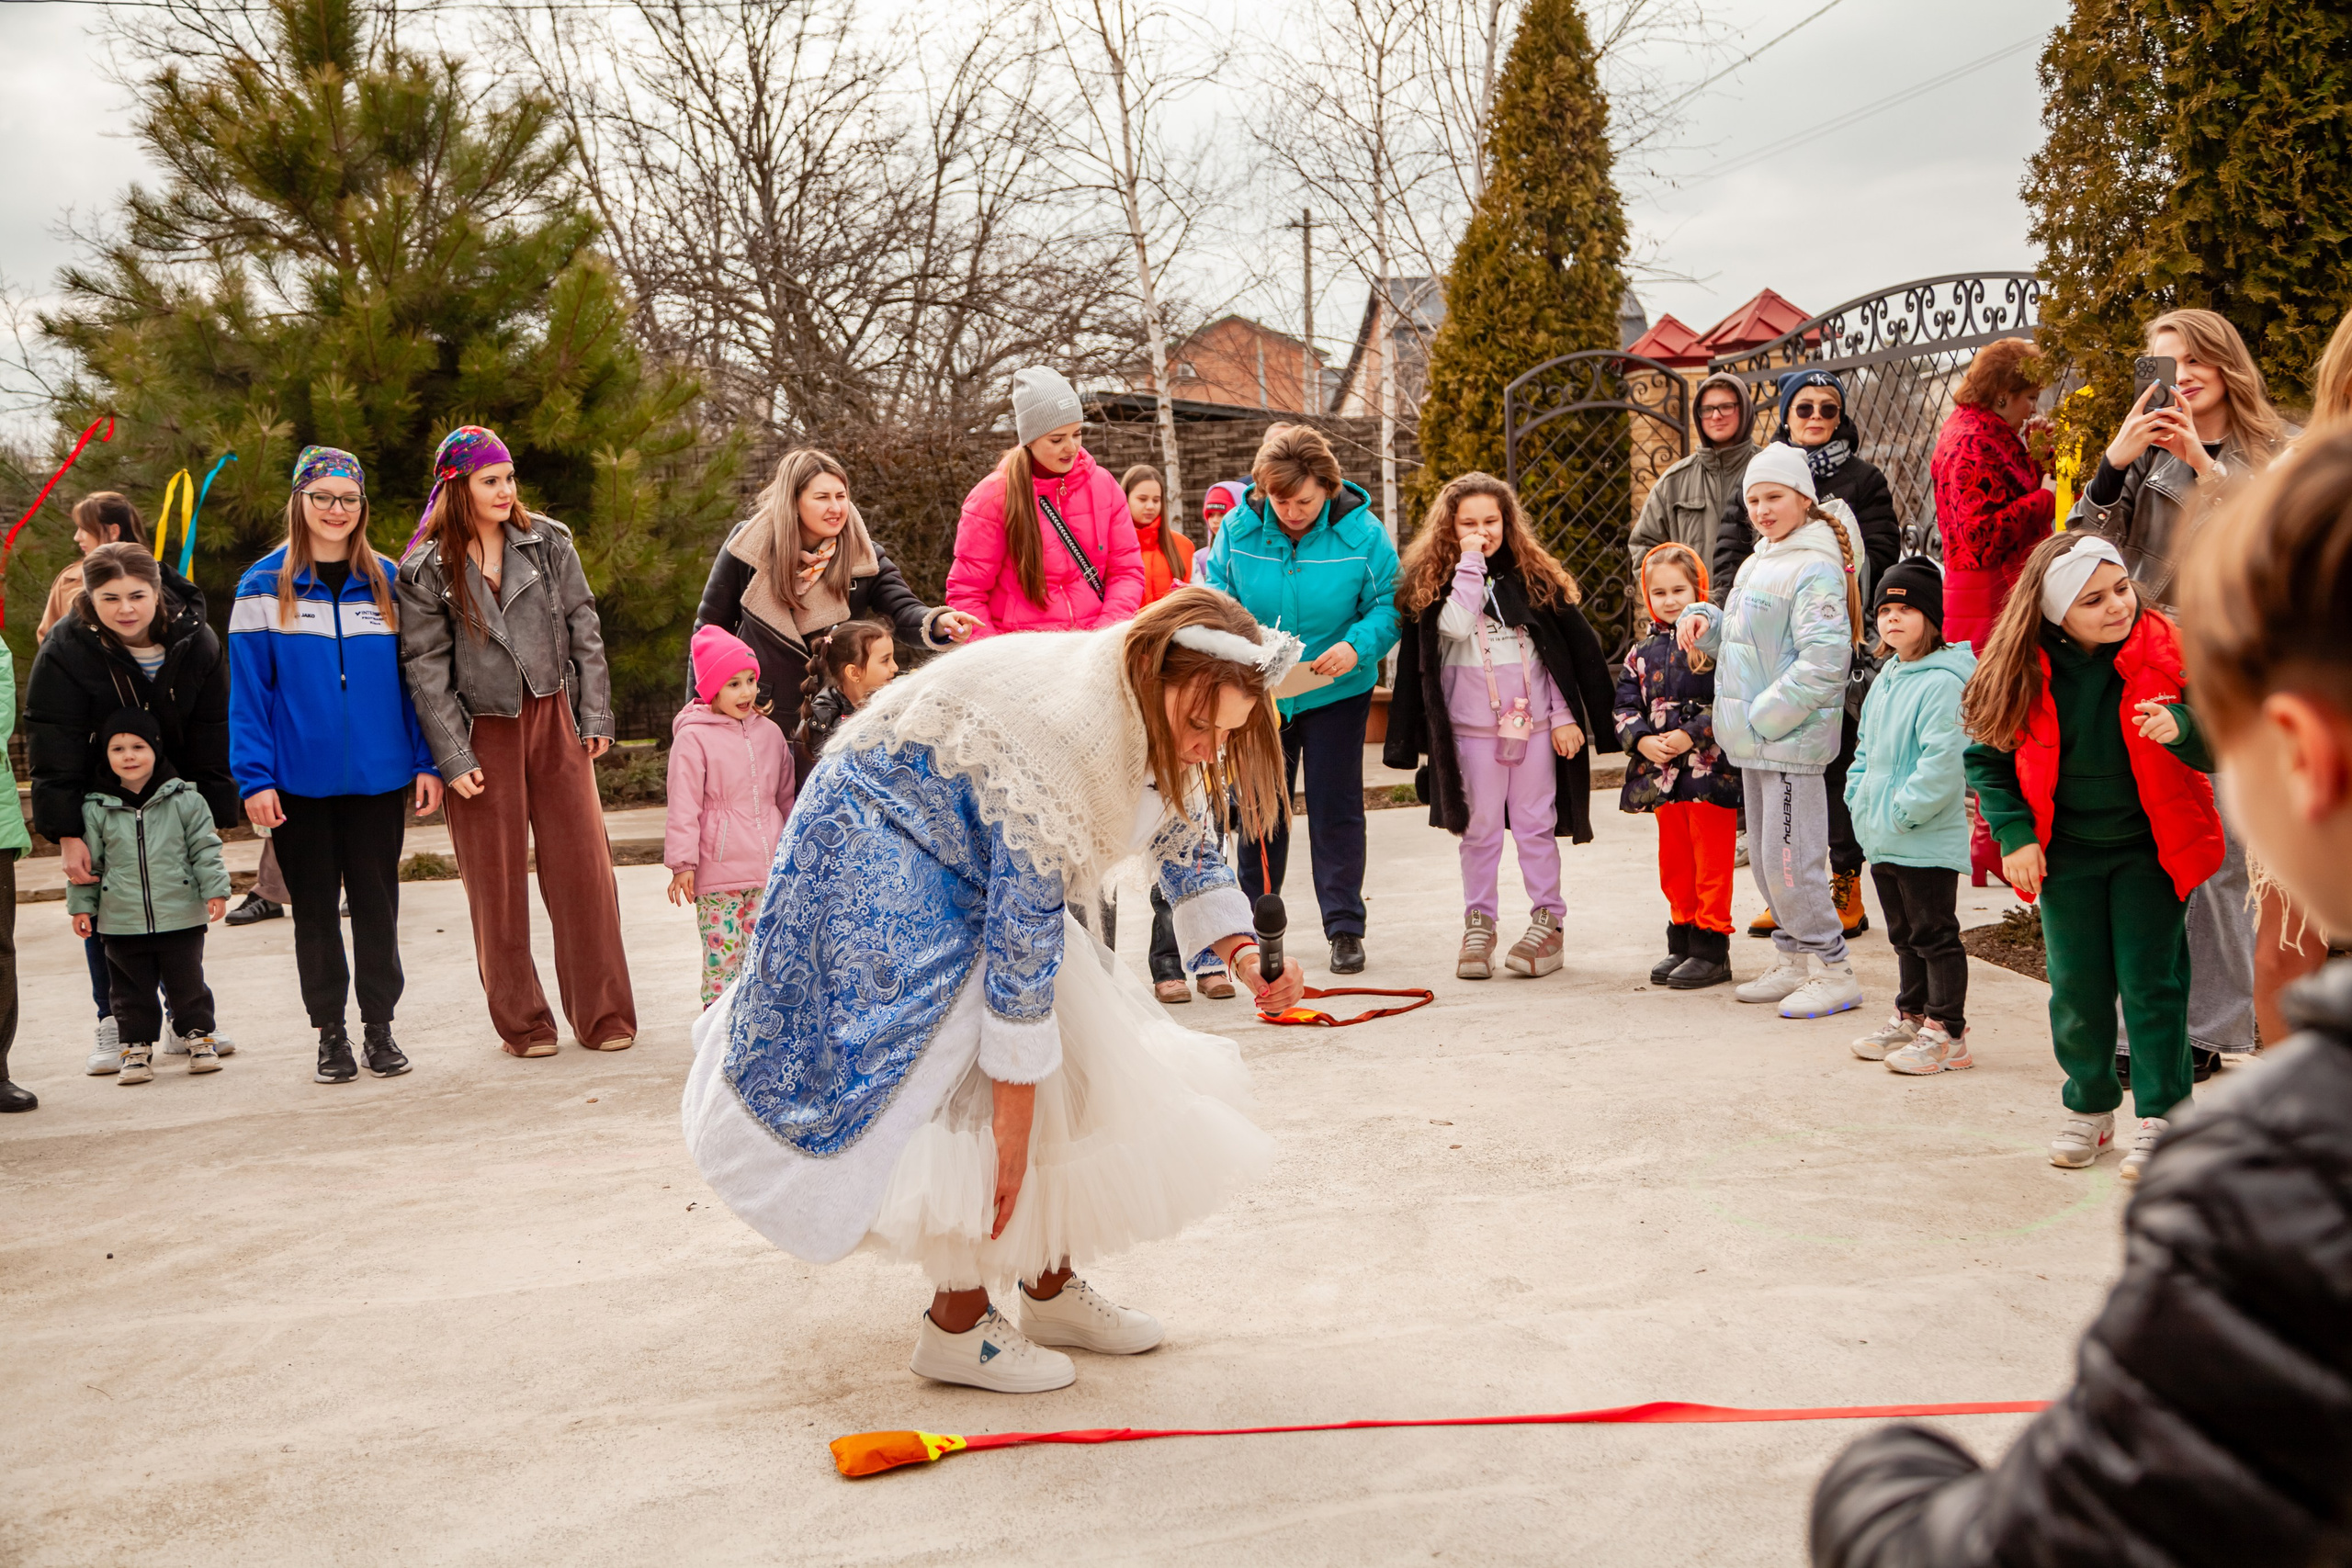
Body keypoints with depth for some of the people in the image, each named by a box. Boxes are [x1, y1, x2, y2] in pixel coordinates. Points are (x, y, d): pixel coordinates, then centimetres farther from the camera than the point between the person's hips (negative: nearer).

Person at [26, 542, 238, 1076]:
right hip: (98, 802, -2)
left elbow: (212, 736, -7)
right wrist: (68, 835, -26)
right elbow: (53, 748, -21)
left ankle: (187, 1022, 18)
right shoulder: (65, 651, -21)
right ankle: (112, 1026, 10)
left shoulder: (196, 642, -13)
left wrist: (212, 818, -10)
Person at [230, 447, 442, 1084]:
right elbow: (248, 690, -3)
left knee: (377, 905, 8)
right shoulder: (264, 586, -1)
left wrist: (425, 761, -1)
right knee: (315, 909, 9)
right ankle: (330, 1034, 20)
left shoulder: (387, 583, 4)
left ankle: (379, 1026, 21)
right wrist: (254, 778, -10)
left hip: (378, 776, 1)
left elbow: (411, 677, 5)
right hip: (299, 781, -1)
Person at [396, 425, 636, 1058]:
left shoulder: (548, 542, 4)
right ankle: (521, 1023, 15)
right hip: (482, 733, -1)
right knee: (497, 882, 4)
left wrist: (596, 714, 2)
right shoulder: (426, 570, -2)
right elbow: (425, 667, -4)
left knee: (584, 868, 0)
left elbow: (584, 628, 7)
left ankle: (603, 1015, 9)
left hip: (555, 720, 2)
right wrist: (452, 757, -9)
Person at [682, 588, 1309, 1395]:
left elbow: (1183, 839, 8)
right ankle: (957, 1325, -3)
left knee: (1073, 1069, 4)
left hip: (971, 867, 9)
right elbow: (1022, 937, -35)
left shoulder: (1159, 717, -12)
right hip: (883, 849, -9)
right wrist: (1012, 1121, -30)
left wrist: (1242, 956, -8)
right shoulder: (1058, 732, -38)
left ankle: (1052, 1286, 16)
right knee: (964, 1075, -16)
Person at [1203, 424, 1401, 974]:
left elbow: (1388, 604, -9)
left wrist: (1357, 646, -27)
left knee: (1336, 809, 3)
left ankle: (1345, 927, 13)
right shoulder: (1238, 528, -9)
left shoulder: (1361, 531, -13)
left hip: (1336, 694, -2)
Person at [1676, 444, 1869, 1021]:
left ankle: (1833, 972, 6)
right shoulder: (1756, 565, 15)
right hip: (1755, 740, 10)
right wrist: (1703, 620, 4)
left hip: (1793, 739, -10)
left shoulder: (1814, 570, -15)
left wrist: (1766, 714, -21)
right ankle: (1792, 962, 28)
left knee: (1790, 861, -6)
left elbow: (1823, 661, -23)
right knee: (1764, 859, 16)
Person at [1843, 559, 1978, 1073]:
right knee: (1904, 934, 19)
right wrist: (1858, 794, 8)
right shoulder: (1885, 680, 12)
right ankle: (1911, 1018, 31)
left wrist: (1902, 810, -21)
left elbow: (1941, 762, -24)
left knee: (1935, 935, -1)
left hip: (1928, 841, -9)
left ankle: (1947, 1033, 8)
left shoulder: (1942, 682, -17)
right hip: (1883, 839, 9)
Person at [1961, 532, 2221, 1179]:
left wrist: (2180, 728, -33)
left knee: (2150, 980, 0)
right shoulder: (2026, 670, -9)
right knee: (2076, 986, 8)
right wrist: (2014, 833, -7)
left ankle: (2161, 1117, 12)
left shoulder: (2165, 651, -13)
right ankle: (2089, 1107, 27)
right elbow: (1988, 756, 2)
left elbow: (2217, 751, -11)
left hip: (2149, 847, -2)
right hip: (2065, 851, 2)